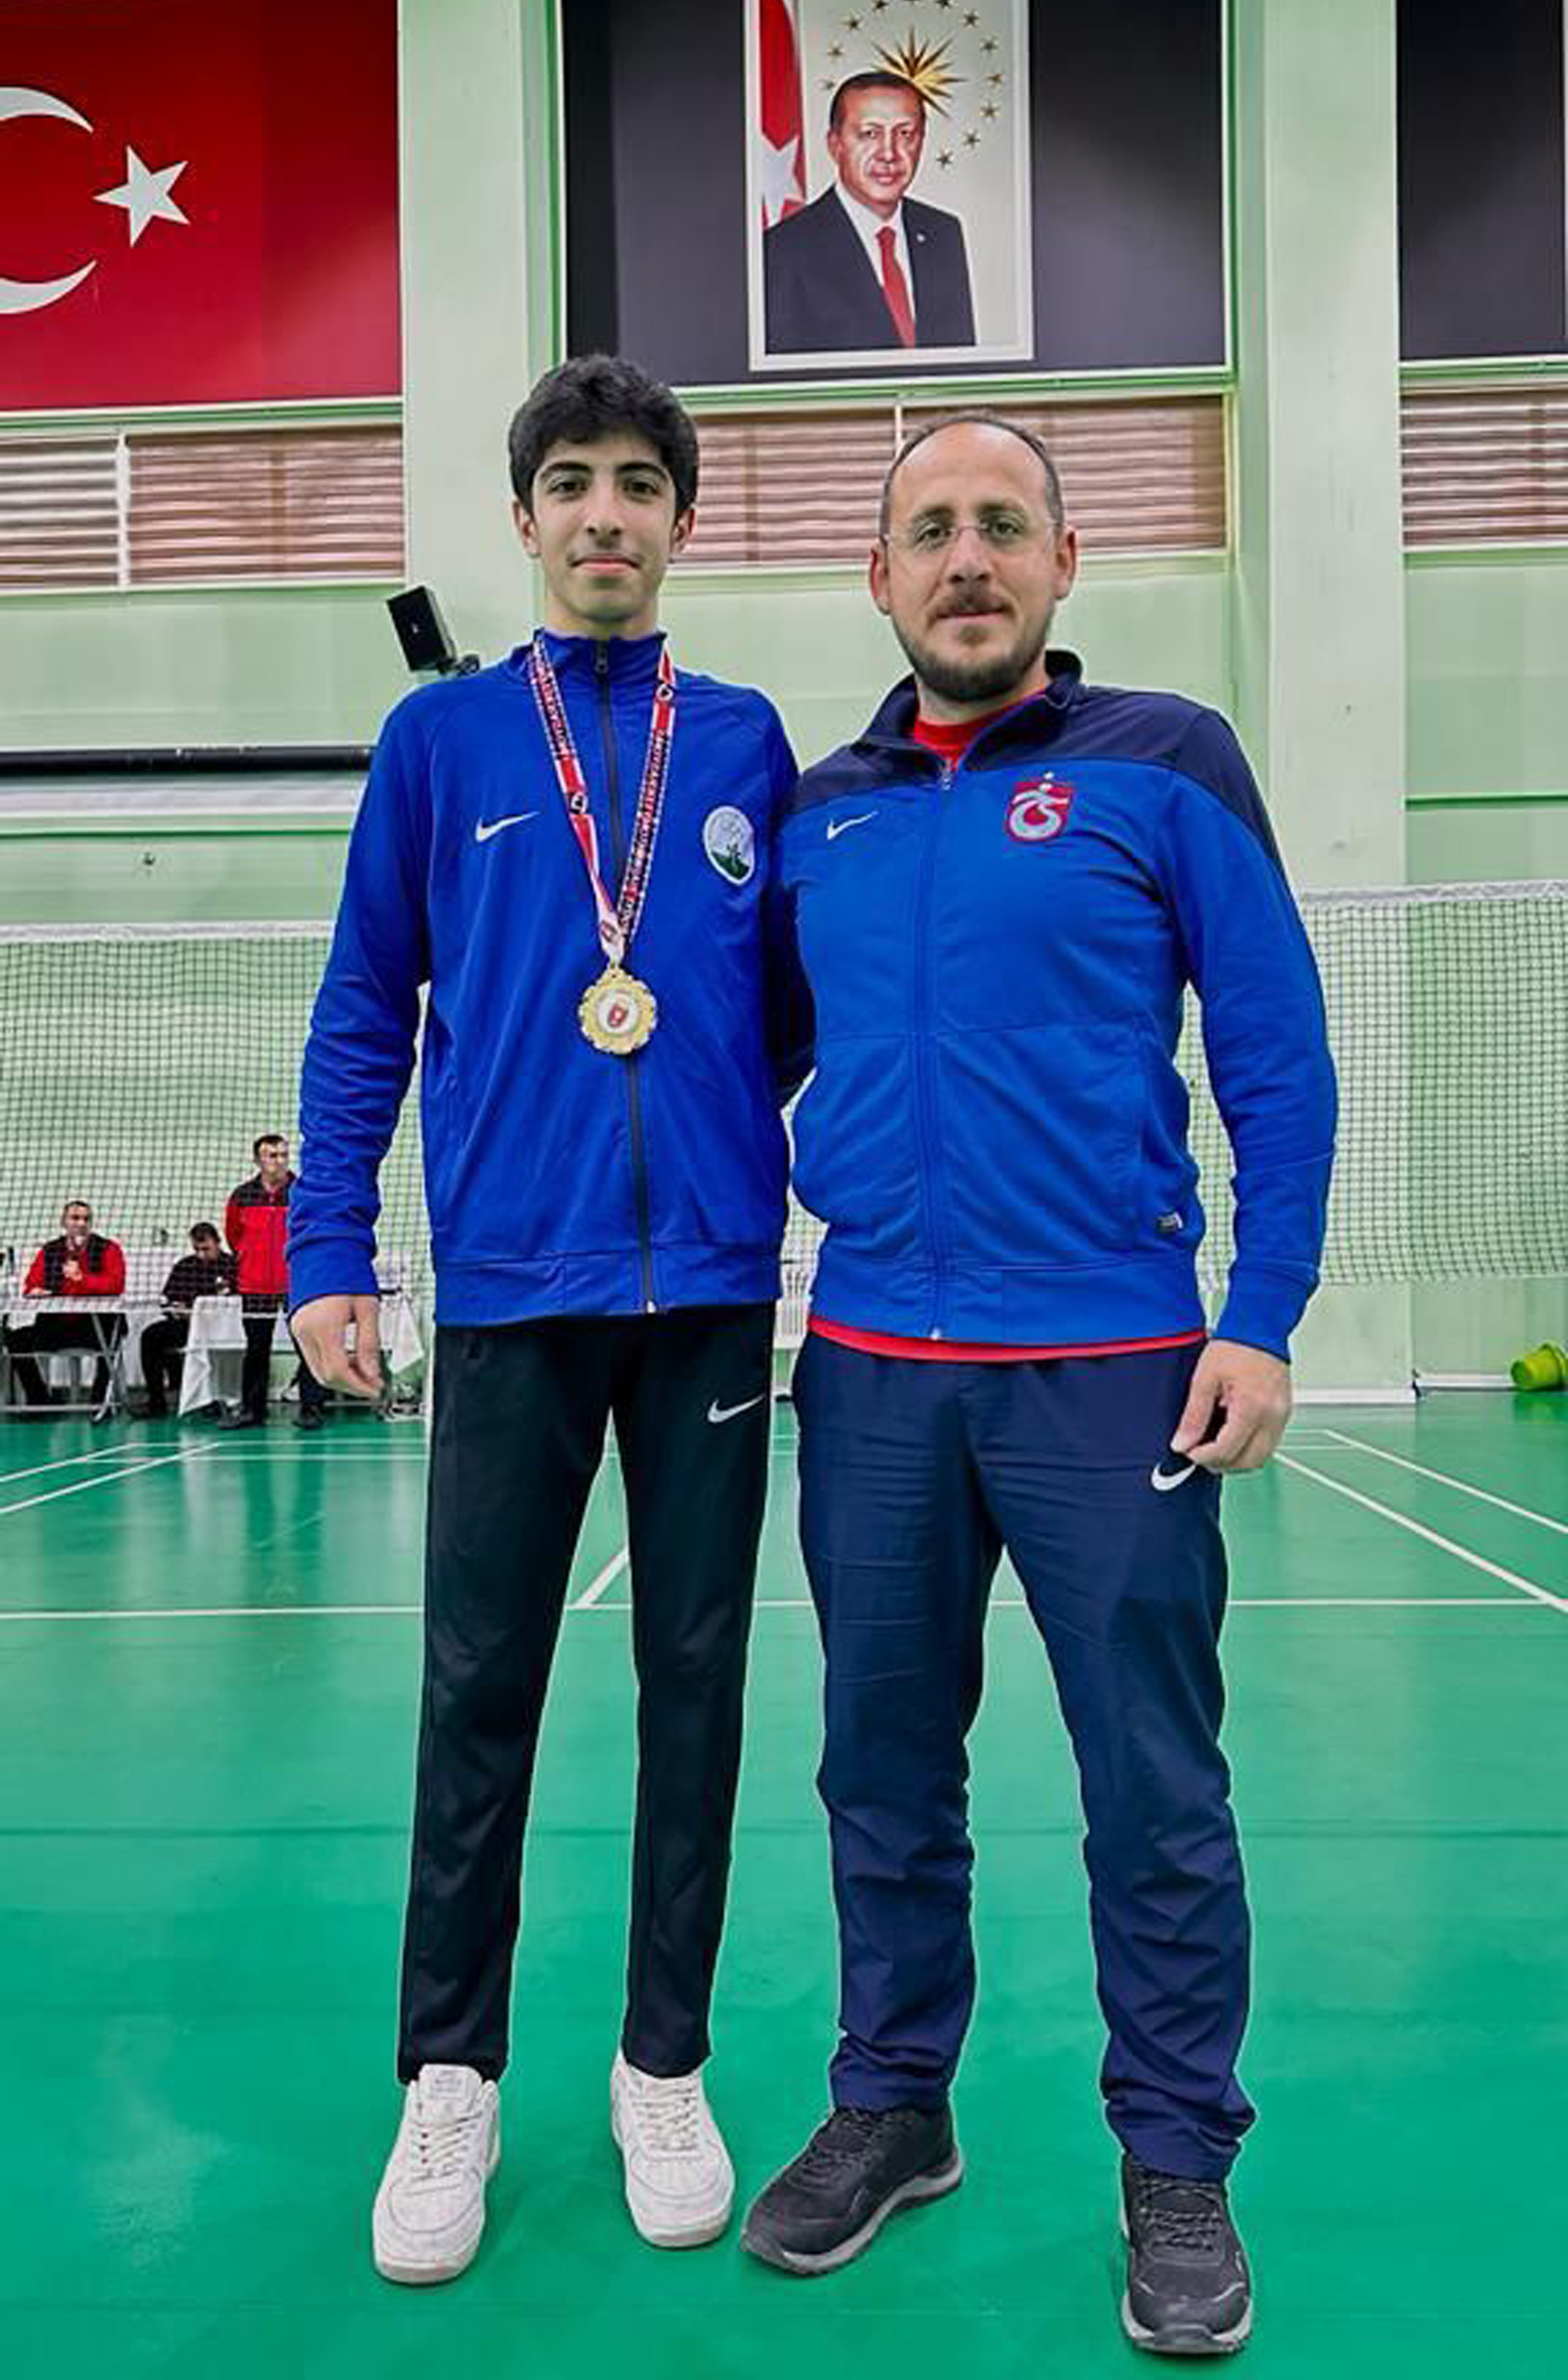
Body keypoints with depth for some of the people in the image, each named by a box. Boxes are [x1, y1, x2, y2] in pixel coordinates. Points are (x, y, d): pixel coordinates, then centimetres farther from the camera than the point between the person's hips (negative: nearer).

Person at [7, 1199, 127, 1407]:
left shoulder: (108, 1249, 1)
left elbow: (115, 1285, -13)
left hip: (96, 1325, -4)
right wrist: (35, 1292, -14)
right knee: (17, 1340, -14)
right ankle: (39, 1400, 1)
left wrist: (81, 1278, -25)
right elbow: (31, 1286, 10)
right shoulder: (49, 1251, 13)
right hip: (55, 1325, 4)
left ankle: (100, 1401, -19)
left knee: (108, 1337, -36)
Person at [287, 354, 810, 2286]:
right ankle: (449, 2081, 23)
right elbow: (364, 1017, 5)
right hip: (510, 1288, -1)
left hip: (714, 1290, 1)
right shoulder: (440, 737, 6)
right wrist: (328, 1258, -1)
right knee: (477, 1692, 5)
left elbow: (801, 1015, 11)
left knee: (696, 1678, 9)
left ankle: (665, 2068, 26)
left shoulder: (746, 743, 9)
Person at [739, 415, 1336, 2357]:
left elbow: (1279, 1065, -2)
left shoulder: (1166, 766, 0)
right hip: (869, 1367, 4)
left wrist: (1261, 1323, -8)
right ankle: (891, 2107, 32)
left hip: (1110, 1363, -3)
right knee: (884, 1771, 13)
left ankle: (1176, 2162, 24)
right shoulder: (816, 812, 10)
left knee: (1153, 1791, 5)